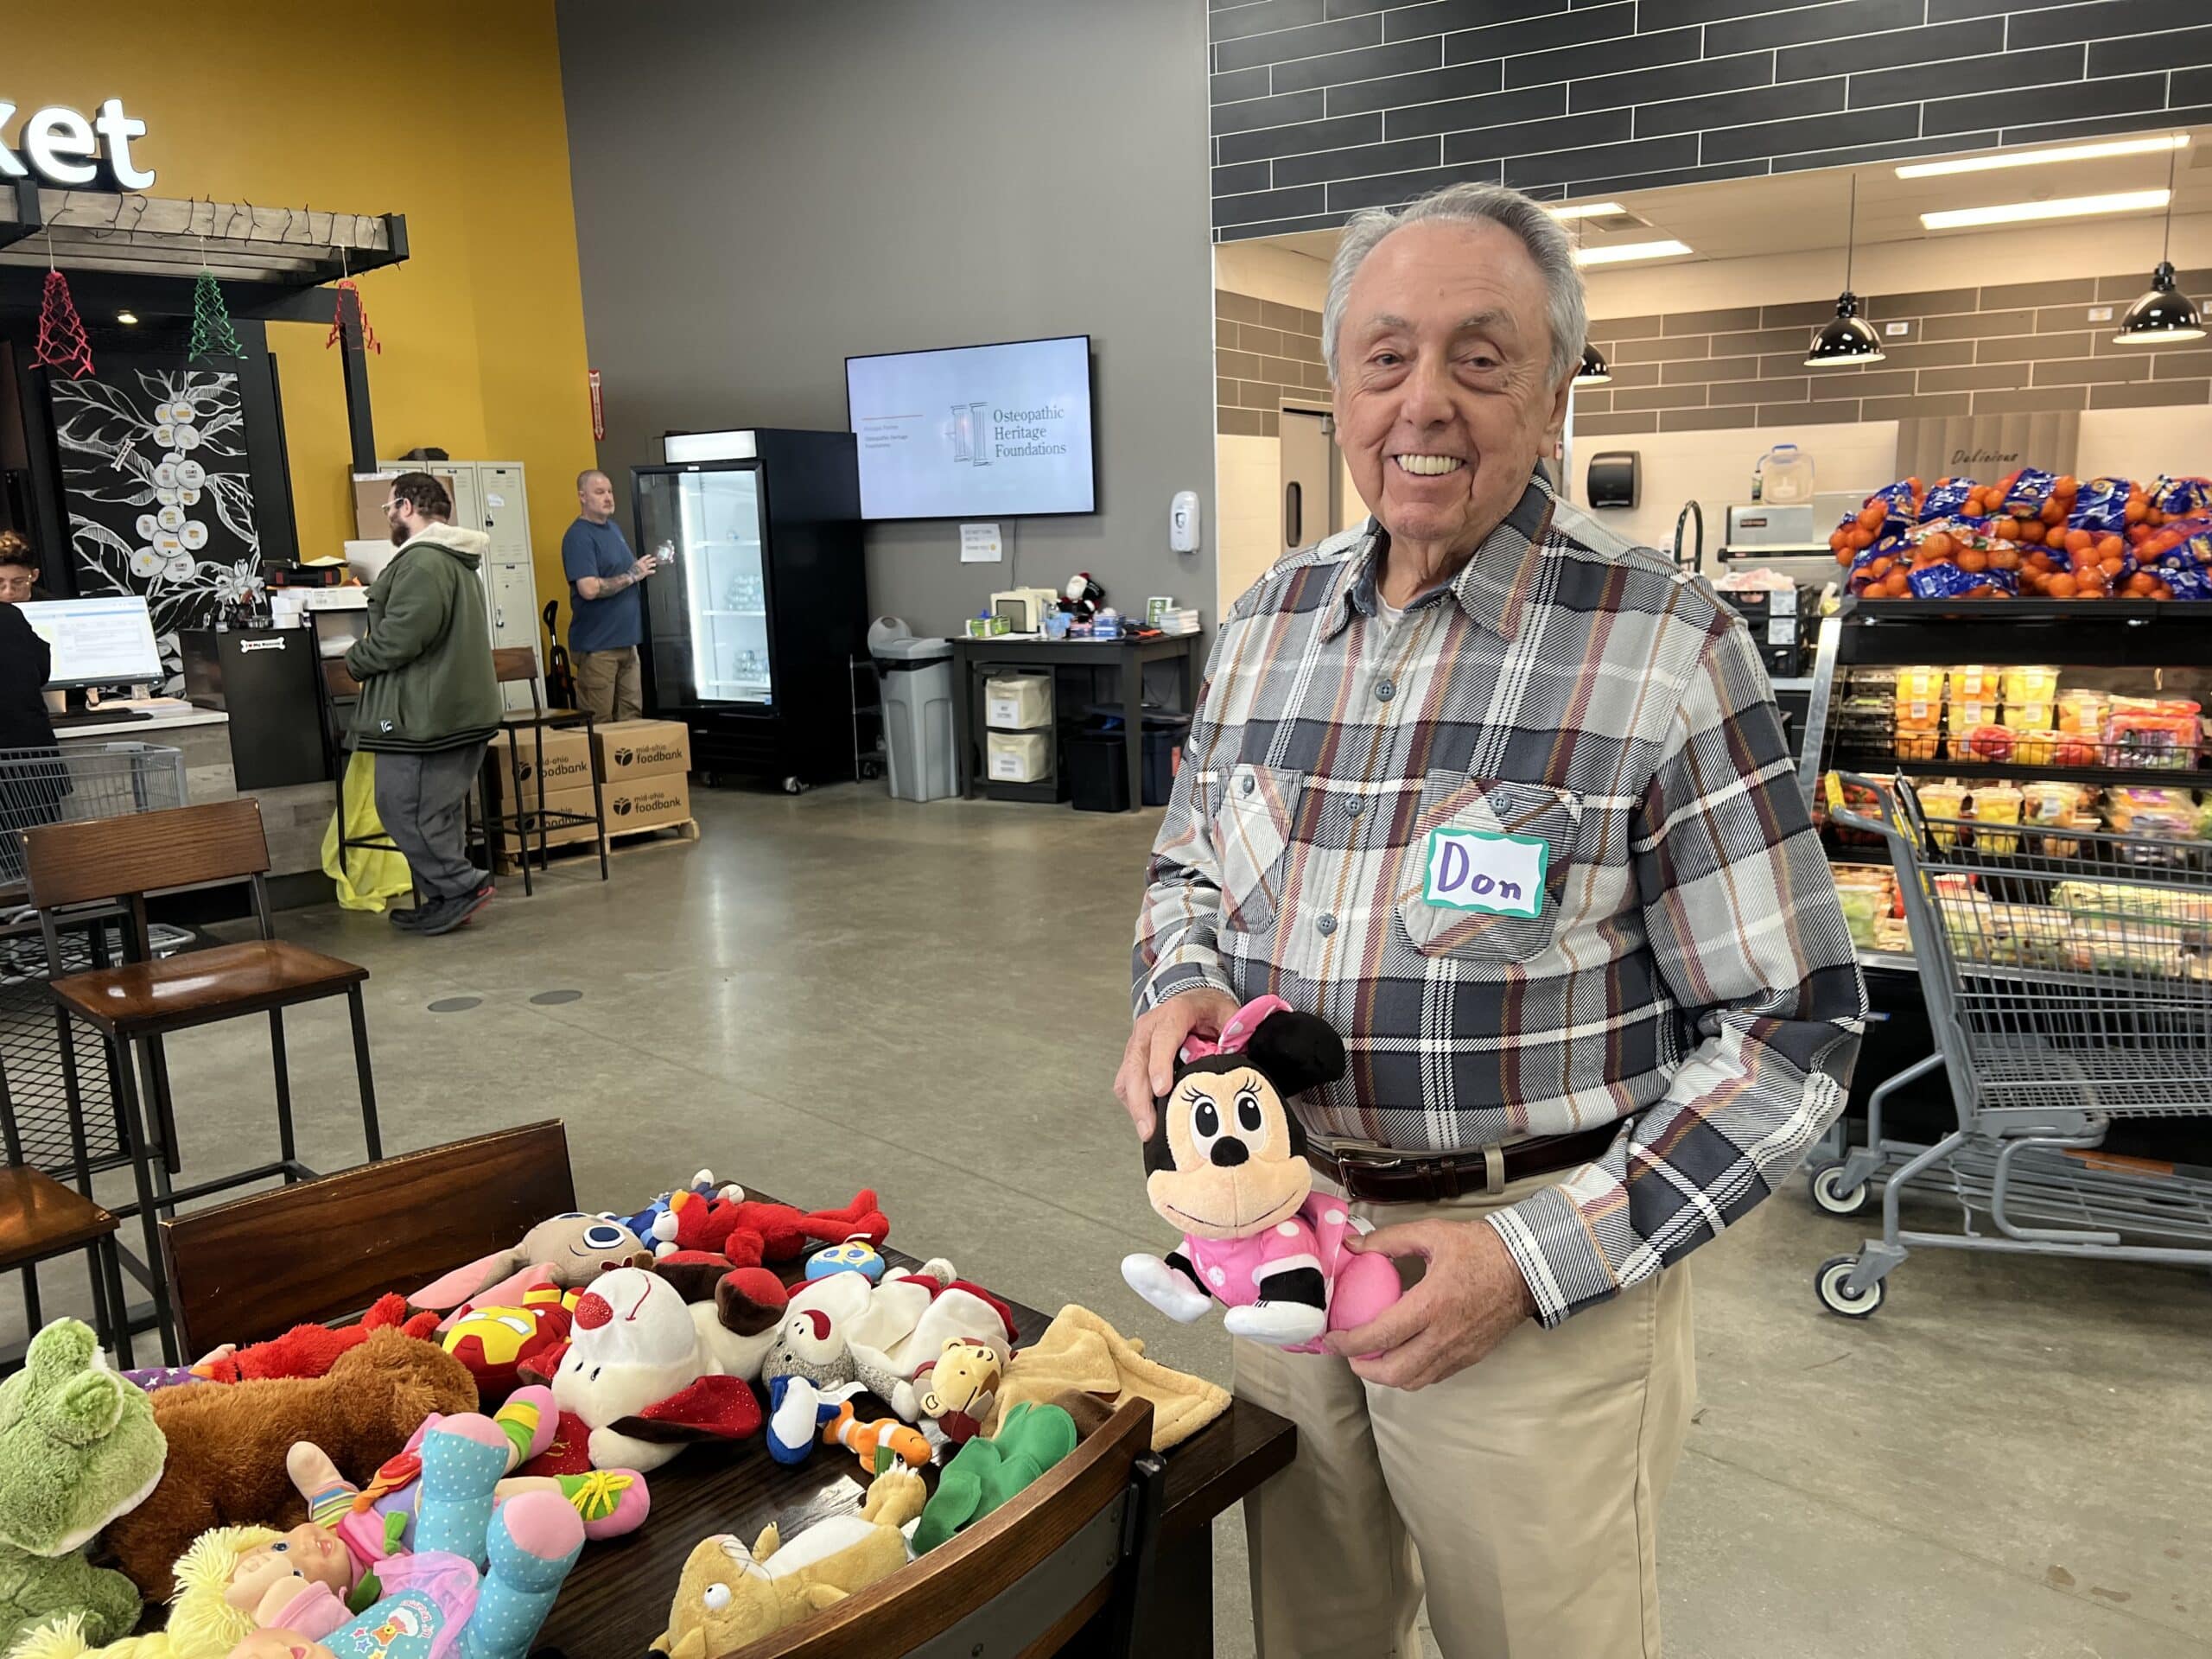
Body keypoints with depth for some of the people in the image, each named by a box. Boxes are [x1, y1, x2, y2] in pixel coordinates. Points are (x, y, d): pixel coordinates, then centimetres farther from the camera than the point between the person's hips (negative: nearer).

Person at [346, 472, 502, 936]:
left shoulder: (423, 560, -16)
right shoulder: (458, 558, 19)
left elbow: (402, 635, -23)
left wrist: (356, 660, -6)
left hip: (423, 712, -10)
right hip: (462, 706, 10)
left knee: (402, 807, -4)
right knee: (436, 809, 14)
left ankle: (461, 885, -4)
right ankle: (447, 897, 18)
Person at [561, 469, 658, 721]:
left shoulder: (613, 528, 14)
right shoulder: (578, 537, -13)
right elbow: (589, 589, -24)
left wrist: (649, 566, 8)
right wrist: (632, 575, -16)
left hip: (626, 641, 8)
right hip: (597, 646, -8)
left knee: (631, 716, 12)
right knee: (598, 724, -4)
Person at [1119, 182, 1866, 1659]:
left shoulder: (1666, 649, -15)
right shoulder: (1272, 619, 2)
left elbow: (1792, 1027, -13)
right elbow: (1191, 868, 14)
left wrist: (1536, 1261, -20)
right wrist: (1181, 990, -8)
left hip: (1543, 1266, -4)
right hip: (1281, 1222, 5)